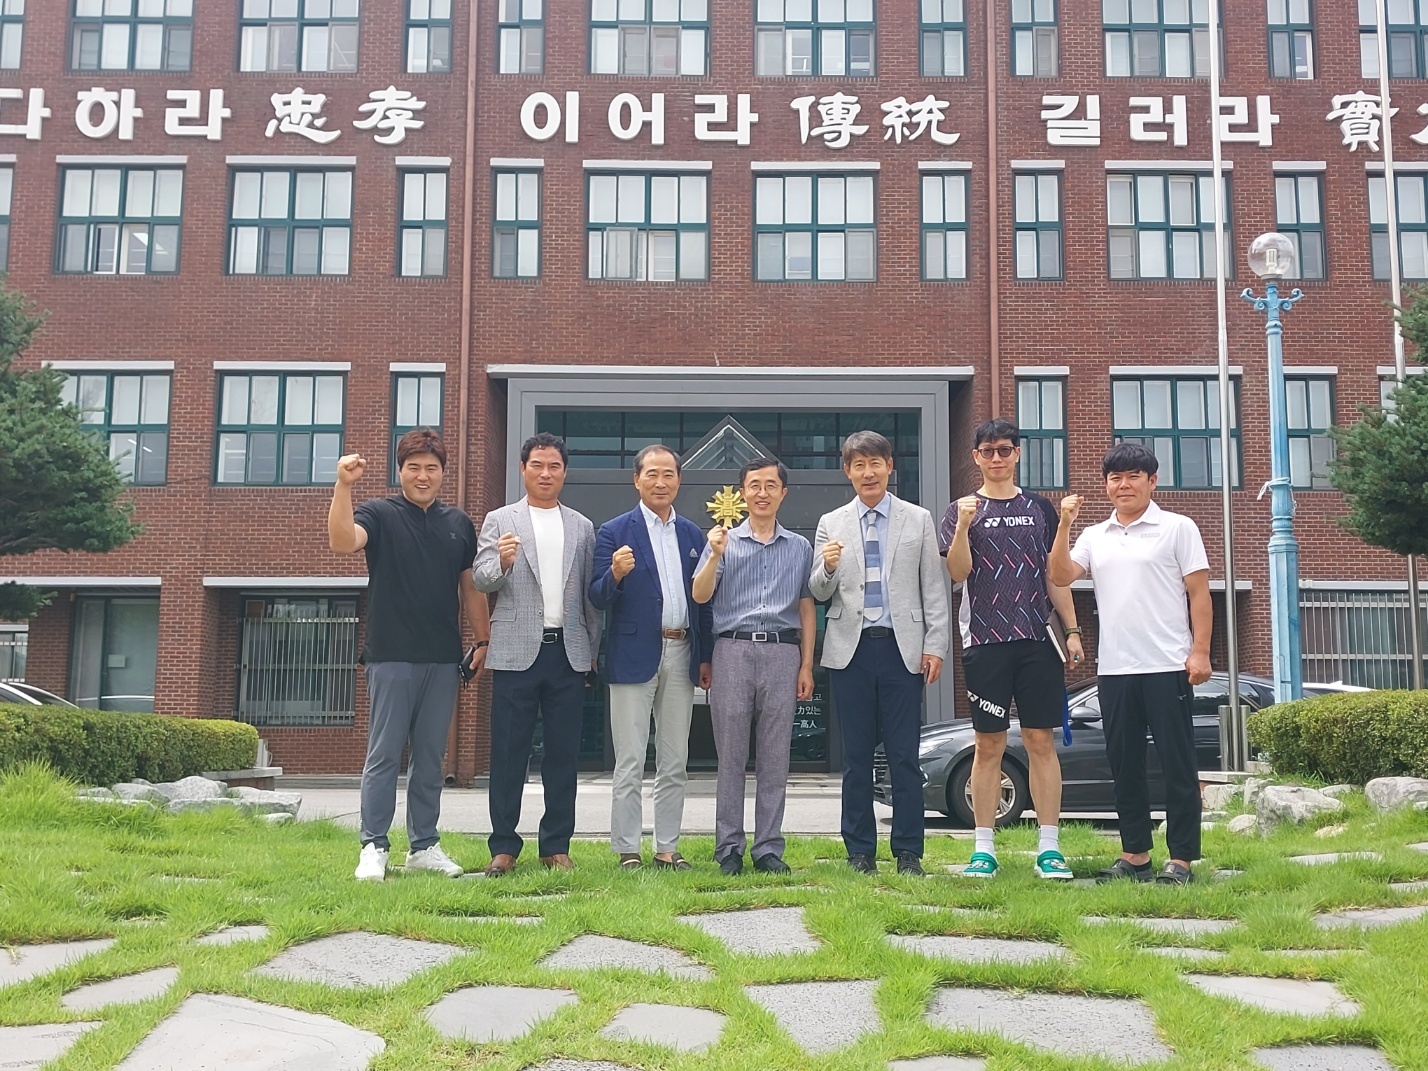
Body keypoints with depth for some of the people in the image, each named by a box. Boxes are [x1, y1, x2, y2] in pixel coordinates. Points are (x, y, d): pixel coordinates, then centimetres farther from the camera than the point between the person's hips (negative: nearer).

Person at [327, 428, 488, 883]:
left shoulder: (458, 523, 13)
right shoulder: (380, 514, -1)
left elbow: (471, 587, 17)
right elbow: (342, 541, -21)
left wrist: (482, 640, 12)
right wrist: (343, 486, -31)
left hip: (443, 658, 4)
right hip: (392, 656, -4)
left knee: (430, 757, 10)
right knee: (384, 755, -1)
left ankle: (424, 846, 17)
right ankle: (374, 847, 5)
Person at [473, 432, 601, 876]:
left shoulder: (582, 528, 14)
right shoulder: (499, 521, 7)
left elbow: (590, 594, 12)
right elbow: (481, 580, -2)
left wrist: (594, 650, 6)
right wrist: (502, 562, -23)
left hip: (569, 652, 2)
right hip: (517, 651, -2)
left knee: (563, 753, 5)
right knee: (508, 752, 0)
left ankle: (556, 846, 14)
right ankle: (503, 847, 7)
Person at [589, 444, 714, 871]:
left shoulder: (693, 535, 12)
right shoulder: (614, 532, -1)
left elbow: (704, 598, 14)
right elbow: (598, 599, -6)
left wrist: (706, 657, 9)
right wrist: (615, 574, -27)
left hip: (681, 656, 4)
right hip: (635, 656, -4)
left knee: (675, 763, 9)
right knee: (630, 763, 0)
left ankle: (668, 848, 17)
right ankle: (627, 851, 7)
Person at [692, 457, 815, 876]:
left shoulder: (800, 547, 14)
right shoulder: (724, 541, 9)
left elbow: (806, 609, 13)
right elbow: (700, 595, -1)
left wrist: (806, 665, 7)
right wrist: (715, 556, -17)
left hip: (782, 653, 2)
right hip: (733, 650, -1)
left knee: (775, 758, 3)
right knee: (731, 756, 0)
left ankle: (769, 848, 8)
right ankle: (729, 848, 7)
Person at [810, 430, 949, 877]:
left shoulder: (918, 520, 9)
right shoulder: (831, 524, 10)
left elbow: (934, 589, 7)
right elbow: (819, 593, 7)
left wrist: (935, 646, -1)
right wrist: (828, 568, -15)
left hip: (902, 648, -1)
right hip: (851, 649, 1)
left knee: (904, 755, 0)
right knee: (856, 756, 5)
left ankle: (908, 851, 8)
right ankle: (860, 851, 13)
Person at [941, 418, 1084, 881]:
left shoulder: (1039, 508, 14)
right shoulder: (962, 510, 8)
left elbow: (1055, 575, 14)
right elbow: (958, 572, -6)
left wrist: (1072, 629, 6)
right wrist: (964, 526, -20)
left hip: (1037, 639, 2)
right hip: (985, 643, -1)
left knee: (1041, 740, 0)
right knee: (989, 744, 1)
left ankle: (1049, 847, 4)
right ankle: (983, 847, 6)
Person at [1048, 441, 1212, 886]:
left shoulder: (1177, 528, 2)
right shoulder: (1095, 537, 14)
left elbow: (1199, 593, -1)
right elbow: (1061, 576, 2)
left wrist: (1200, 651, -9)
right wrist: (1064, 525, -6)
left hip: (1168, 666, -5)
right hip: (1114, 669, 5)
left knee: (1177, 764, 0)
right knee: (1124, 766, 9)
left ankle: (1181, 858, 6)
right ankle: (1135, 854, 18)